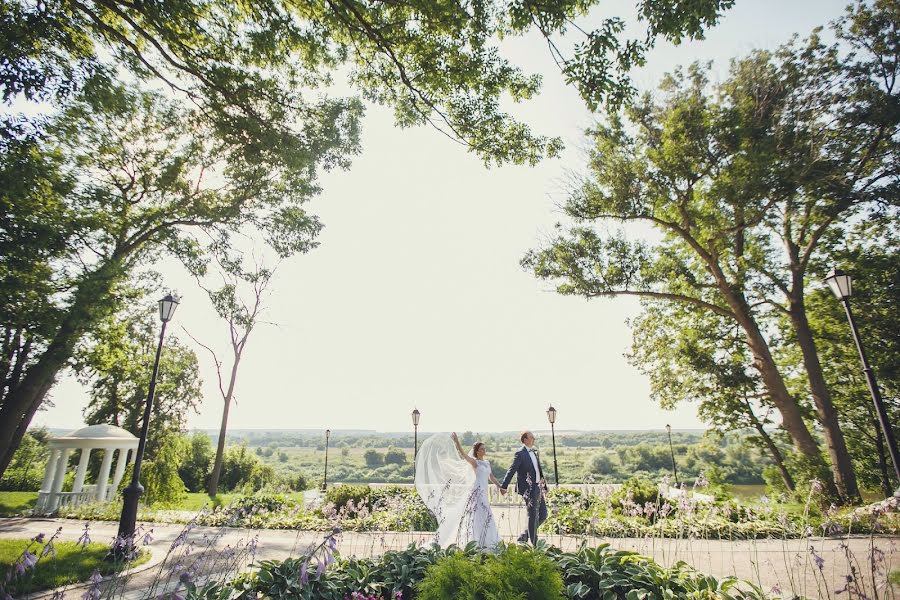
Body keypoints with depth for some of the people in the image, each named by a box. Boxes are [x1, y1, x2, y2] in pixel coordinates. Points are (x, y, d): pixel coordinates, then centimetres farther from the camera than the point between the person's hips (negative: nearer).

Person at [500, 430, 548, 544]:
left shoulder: (535, 451, 11)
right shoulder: (520, 453, -14)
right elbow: (511, 470, -18)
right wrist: (504, 486, -22)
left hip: (538, 487, 8)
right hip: (528, 489, -8)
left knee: (543, 515, 13)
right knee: (533, 516, 1)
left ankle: (524, 536, 27)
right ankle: (534, 544, 15)